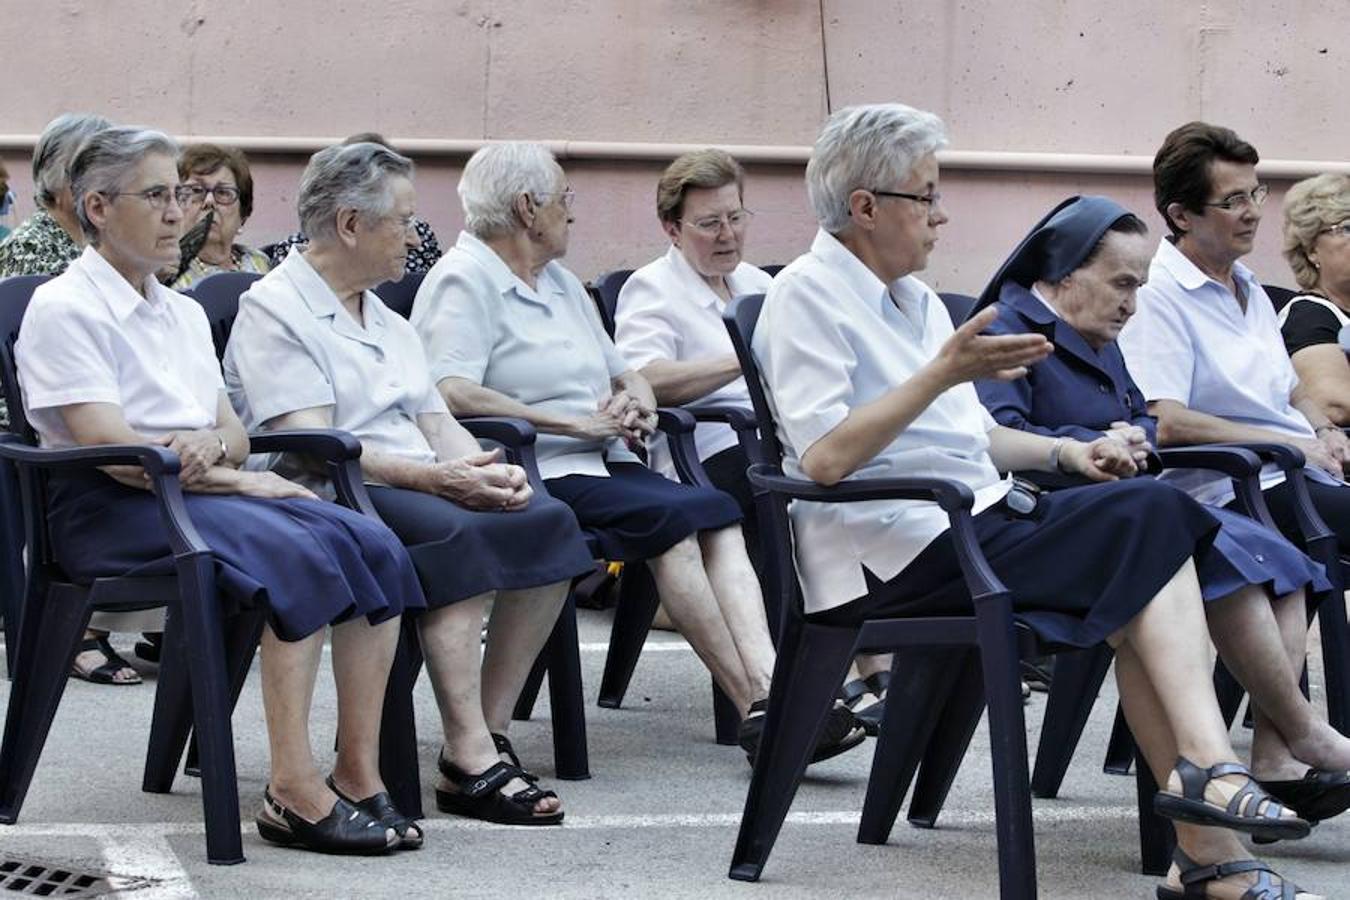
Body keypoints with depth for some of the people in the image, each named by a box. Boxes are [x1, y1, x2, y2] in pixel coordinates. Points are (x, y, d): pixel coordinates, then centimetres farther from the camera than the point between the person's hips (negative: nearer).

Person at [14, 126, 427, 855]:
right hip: (109, 506, -8)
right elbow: (110, 446, -15)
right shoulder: (63, 310, -4)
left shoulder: (183, 313, 21)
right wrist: (239, 481, -13)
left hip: (200, 488, 8)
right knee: (298, 558, -32)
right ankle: (293, 789, -31)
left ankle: (359, 768, -19)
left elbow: (235, 432, 16)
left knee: (372, 544, -17)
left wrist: (212, 445, -10)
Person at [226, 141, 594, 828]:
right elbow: (310, 444, -14)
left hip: (429, 487, 8)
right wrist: (433, 477, -23)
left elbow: (438, 423, 17)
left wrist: (488, 469, -7)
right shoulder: (273, 309, -3)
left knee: (548, 523, -17)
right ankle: (471, 763, -36)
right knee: (459, 535, -35)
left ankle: (489, 736, -17)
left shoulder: (388, 322, 25)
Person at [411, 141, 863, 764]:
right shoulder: (463, 281, -3)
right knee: (669, 518, -29)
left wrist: (636, 399, 4)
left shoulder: (559, 281, 25)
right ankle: (753, 707, -27)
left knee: (718, 516, -18)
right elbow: (452, 393, -19)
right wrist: (576, 422, -19)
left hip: (599, 462, 8)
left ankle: (768, 689, -34)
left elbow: (623, 371, 31)